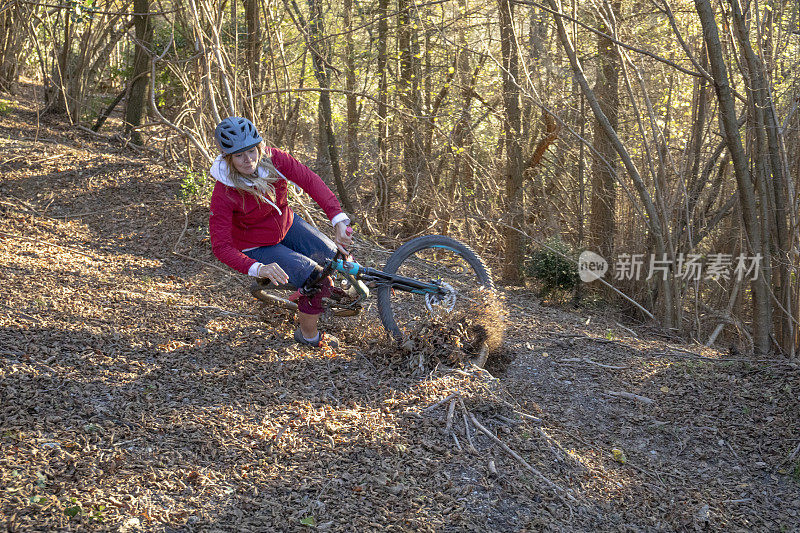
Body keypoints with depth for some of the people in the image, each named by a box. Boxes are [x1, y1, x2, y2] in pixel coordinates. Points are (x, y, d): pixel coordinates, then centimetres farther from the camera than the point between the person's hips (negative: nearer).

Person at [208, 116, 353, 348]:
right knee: (318, 280, -17)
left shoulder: (272, 159, -19)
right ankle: (308, 334, 9)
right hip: (257, 248, -5)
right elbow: (221, 246, -30)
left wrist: (338, 219, -38)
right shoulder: (223, 194, -29)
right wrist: (257, 269, -45)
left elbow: (310, 181, -25)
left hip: (287, 225, 5)